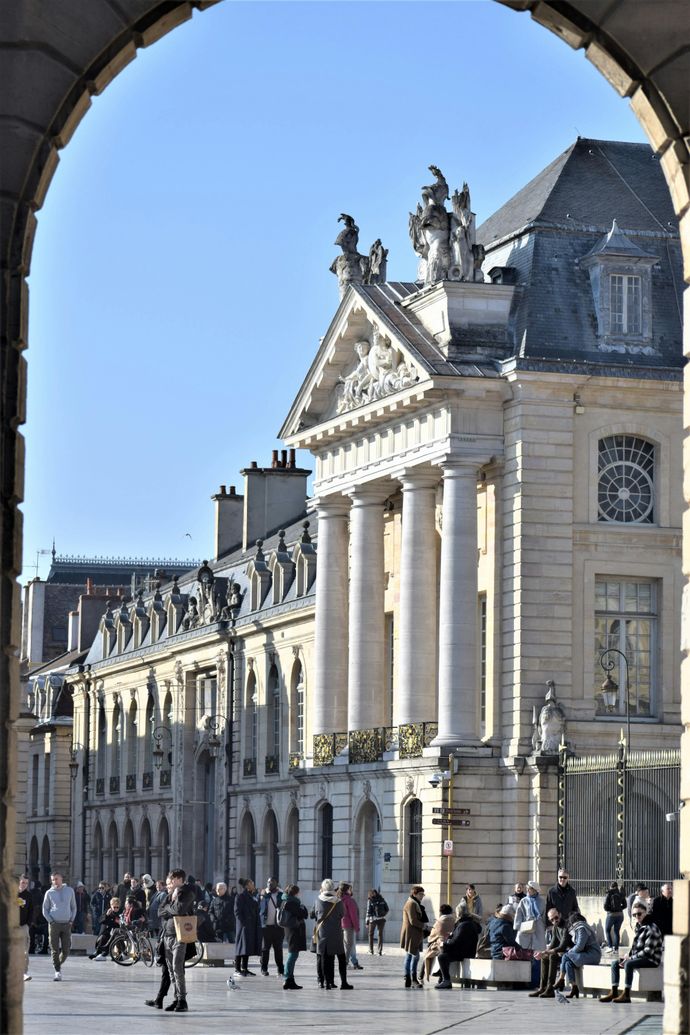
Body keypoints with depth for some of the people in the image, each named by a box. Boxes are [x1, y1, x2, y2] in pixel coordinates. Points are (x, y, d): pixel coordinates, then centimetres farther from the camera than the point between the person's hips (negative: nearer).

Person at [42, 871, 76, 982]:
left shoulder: (69, 891, 8)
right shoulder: (49, 893, 4)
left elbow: (73, 907, 14)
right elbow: (45, 910, 7)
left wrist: (72, 920, 3)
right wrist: (51, 921, -5)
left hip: (67, 924, 2)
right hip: (54, 924, -2)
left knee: (66, 950, 1)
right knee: (55, 949, -5)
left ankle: (59, 964, 26)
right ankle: (57, 971, 1)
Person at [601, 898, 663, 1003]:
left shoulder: (651, 928, -16)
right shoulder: (638, 926, 11)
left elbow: (648, 951, -21)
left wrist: (630, 958, -20)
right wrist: (628, 954, 0)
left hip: (651, 959, -10)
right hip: (638, 958, 10)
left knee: (629, 964, -33)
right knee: (615, 963, 2)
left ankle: (626, 995, -32)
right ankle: (613, 993, -4)